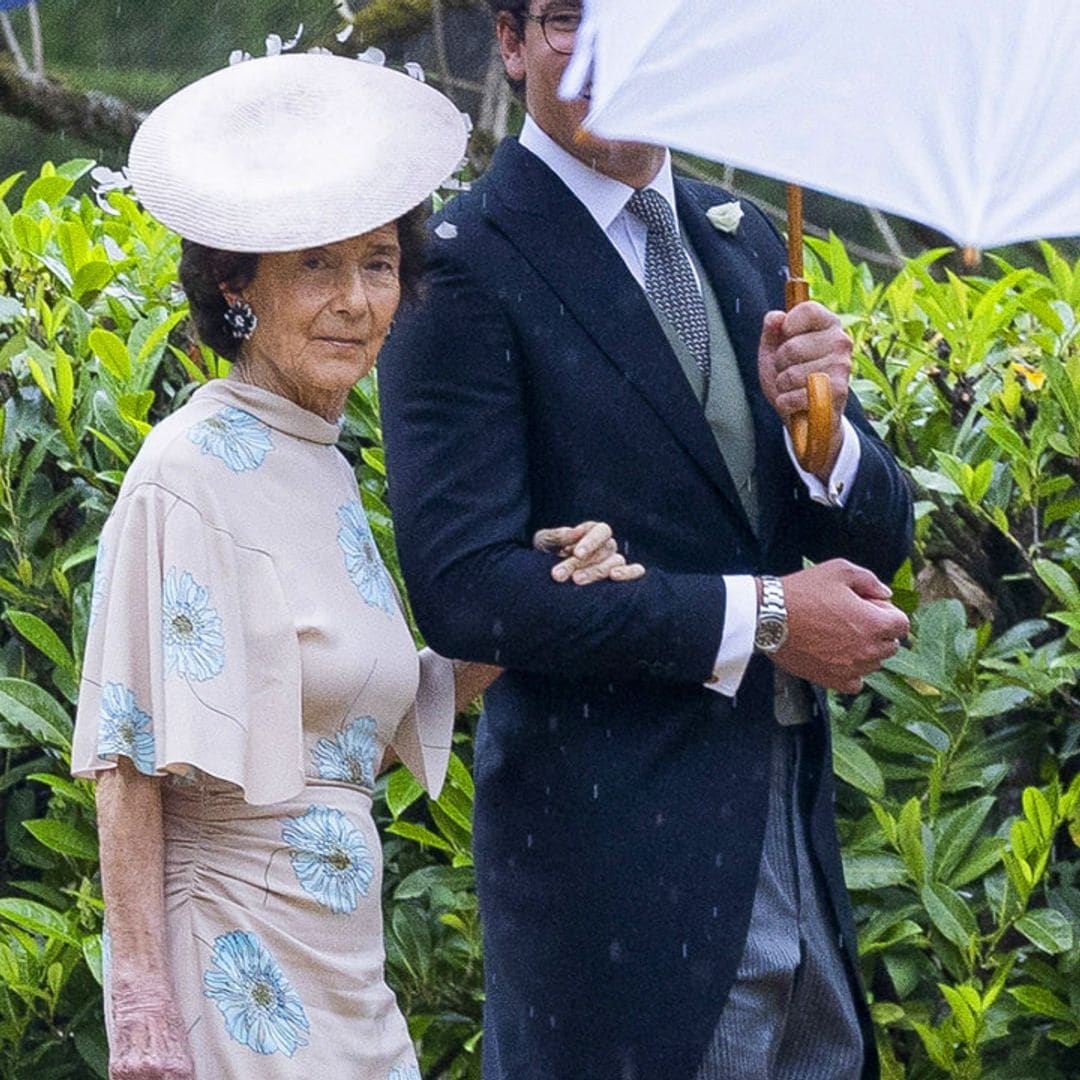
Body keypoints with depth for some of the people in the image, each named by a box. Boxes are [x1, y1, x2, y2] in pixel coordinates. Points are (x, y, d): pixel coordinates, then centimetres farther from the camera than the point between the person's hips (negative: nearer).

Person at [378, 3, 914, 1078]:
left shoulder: (744, 242, 11)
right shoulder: (463, 266, -11)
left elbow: (878, 537, 11)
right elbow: (464, 588, -19)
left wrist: (821, 426, -11)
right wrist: (758, 617, -18)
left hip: (797, 857, 7)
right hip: (610, 860, -7)